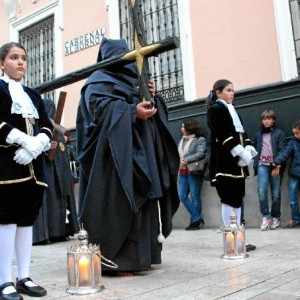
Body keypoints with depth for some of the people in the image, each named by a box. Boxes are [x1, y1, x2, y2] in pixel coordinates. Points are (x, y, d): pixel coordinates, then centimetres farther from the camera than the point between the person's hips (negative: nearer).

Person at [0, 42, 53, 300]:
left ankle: (24, 278, 12)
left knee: (27, 220, 5)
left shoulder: (33, 95, 22)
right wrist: (26, 141, -17)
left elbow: (47, 127, 10)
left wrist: (34, 147, -9)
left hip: (34, 165, 5)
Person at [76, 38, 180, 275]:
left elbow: (143, 107, 26)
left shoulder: (130, 81, 26)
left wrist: (151, 96, 5)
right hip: (115, 154, -9)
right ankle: (116, 259, -8)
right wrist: (133, 111, -26)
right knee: (118, 204, -13)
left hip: (139, 153, 9)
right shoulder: (100, 80, 0)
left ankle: (139, 255, 14)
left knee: (141, 202, 7)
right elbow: (100, 106, -18)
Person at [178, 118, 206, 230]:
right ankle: (197, 218, 11)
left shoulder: (200, 140, -3)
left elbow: (200, 154, -15)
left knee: (195, 197, -1)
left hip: (194, 172, -7)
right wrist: (179, 162, 2)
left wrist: (186, 160, -16)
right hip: (183, 172, 7)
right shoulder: (182, 140, 19)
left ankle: (195, 221, 9)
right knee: (182, 196, 0)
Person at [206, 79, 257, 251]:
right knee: (229, 199, -8)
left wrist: (248, 149, -1)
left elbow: (241, 131, 18)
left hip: (237, 161, 9)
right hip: (225, 161, -8)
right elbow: (221, 134, -14)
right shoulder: (215, 109, -2)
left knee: (238, 199, 7)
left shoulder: (231, 110, 24)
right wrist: (240, 151, -20)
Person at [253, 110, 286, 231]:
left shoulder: (279, 133, 7)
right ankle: (266, 216, -8)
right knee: (261, 190, -16)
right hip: (262, 165, 2)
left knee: (276, 194, 0)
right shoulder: (258, 135, 17)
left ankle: (276, 218, 14)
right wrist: (256, 164, 8)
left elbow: (283, 150, -1)